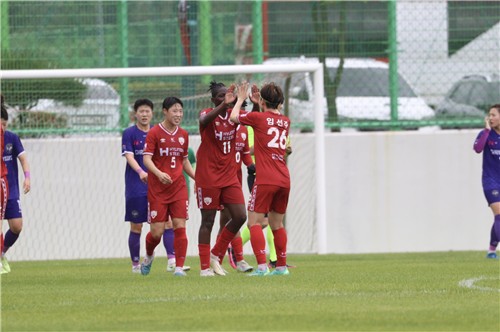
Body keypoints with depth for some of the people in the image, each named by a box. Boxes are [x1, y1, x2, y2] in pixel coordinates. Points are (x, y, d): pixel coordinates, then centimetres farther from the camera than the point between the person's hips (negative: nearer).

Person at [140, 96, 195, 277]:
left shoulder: (183, 135, 10)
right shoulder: (154, 133, -5)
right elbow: (147, 158, -13)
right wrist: (159, 173, -30)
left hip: (178, 187, 4)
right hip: (157, 189, -4)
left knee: (180, 226, -8)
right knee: (157, 231, -2)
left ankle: (179, 267, -4)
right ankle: (148, 256, 28)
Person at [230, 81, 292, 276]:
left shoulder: (258, 118, -4)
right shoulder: (285, 122, 12)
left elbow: (233, 117, 10)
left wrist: (241, 98, 24)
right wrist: (259, 105, 37)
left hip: (265, 180, -6)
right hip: (284, 180, 6)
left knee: (254, 222, -4)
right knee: (276, 223, 16)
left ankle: (262, 266, -17)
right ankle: (281, 266, 17)